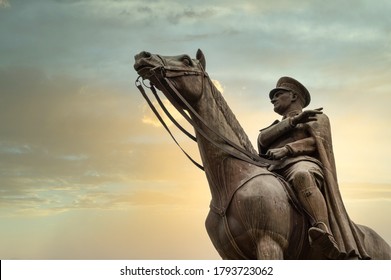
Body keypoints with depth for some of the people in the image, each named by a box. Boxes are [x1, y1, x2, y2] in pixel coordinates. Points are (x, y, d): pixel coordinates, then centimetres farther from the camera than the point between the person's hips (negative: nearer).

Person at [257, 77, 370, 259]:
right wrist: (294, 120, 3)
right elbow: (262, 139, 11)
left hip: (304, 166, -5)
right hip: (273, 174, 5)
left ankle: (326, 234, -56)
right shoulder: (275, 127, 36)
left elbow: (317, 141, 2)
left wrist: (286, 149, -12)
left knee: (302, 176, -42)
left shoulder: (316, 118, 25)